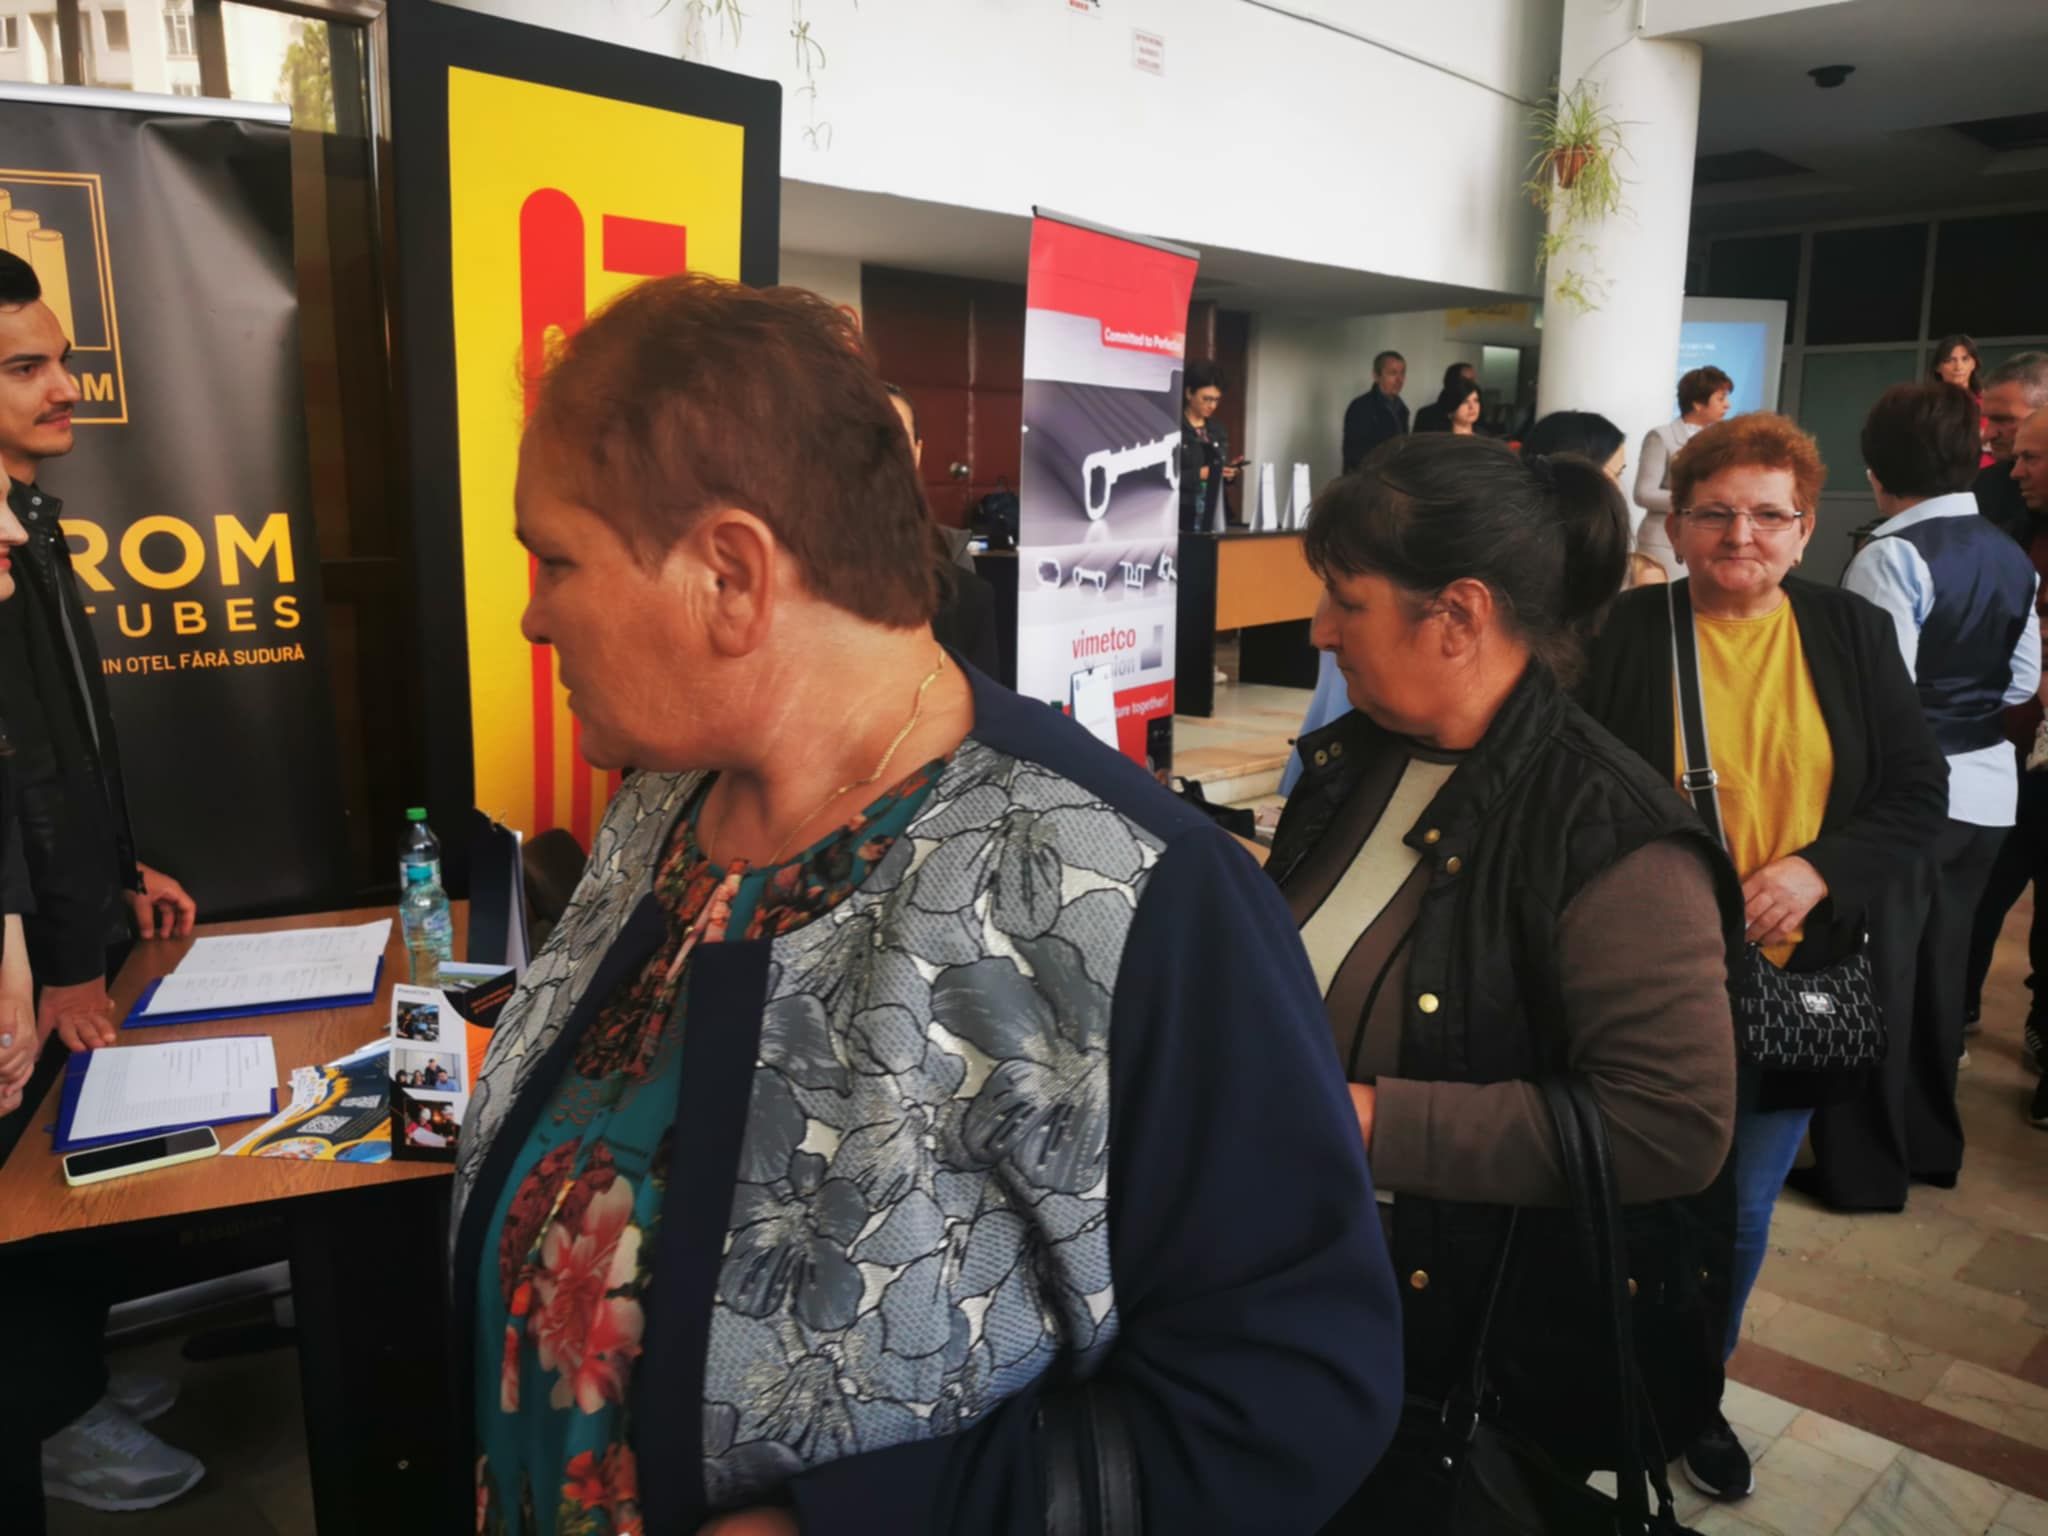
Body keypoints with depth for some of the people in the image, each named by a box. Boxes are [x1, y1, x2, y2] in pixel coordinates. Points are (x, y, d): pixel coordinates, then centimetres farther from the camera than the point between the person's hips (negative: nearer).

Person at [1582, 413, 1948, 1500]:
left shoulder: (1853, 636, 1)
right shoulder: (1624, 636, -8)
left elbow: (1919, 792, 1)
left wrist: (1817, 868, -15)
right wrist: (1646, 904, -17)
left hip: (1798, 981, 3)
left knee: (1743, 1208, 17)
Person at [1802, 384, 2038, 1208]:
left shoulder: (1894, 555, -18)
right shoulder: (2011, 556, 7)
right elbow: (2023, 681, 12)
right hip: (1986, 788, 8)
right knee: (1938, 966, 18)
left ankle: (1865, 1167, 15)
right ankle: (1929, 1142, 32)